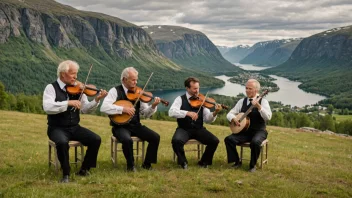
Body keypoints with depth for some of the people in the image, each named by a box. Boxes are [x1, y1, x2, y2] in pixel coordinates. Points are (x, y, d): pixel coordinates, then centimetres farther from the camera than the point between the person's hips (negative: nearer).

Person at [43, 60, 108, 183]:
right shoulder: (51, 88, -7)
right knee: (62, 142, -36)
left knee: (96, 139, -14)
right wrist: (68, 103, -30)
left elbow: (85, 109, 1)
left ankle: (84, 169, 4)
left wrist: (96, 100, -16)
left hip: (74, 127, 5)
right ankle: (66, 174, -14)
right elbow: (47, 107, -24)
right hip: (57, 128, -4)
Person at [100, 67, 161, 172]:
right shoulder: (115, 91, -6)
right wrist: (123, 109, -28)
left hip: (135, 125, 5)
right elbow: (104, 107, -22)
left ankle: (147, 164, 5)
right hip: (120, 126, -4)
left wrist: (153, 106, -15)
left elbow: (145, 113, 5)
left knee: (155, 137, -13)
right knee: (127, 140, -34)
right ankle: (130, 165, -8)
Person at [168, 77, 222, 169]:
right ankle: (183, 161, -4)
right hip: (184, 129, -2)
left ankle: (204, 161, 8)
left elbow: (207, 119, -2)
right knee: (176, 141, -33)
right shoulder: (180, 99, -1)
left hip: (199, 129, 3)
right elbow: (171, 112, -20)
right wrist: (188, 113, -32)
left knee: (214, 141, -18)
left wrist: (214, 113, -23)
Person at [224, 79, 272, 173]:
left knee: (255, 142, -36)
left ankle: (252, 165, -12)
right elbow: (230, 114, 11)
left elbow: (268, 117, -19)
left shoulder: (262, 101, -4)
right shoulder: (242, 101, 9)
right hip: (244, 131, 4)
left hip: (258, 131, -4)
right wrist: (233, 118, -13)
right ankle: (237, 162, -2)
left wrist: (258, 106, -32)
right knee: (229, 139, -20)